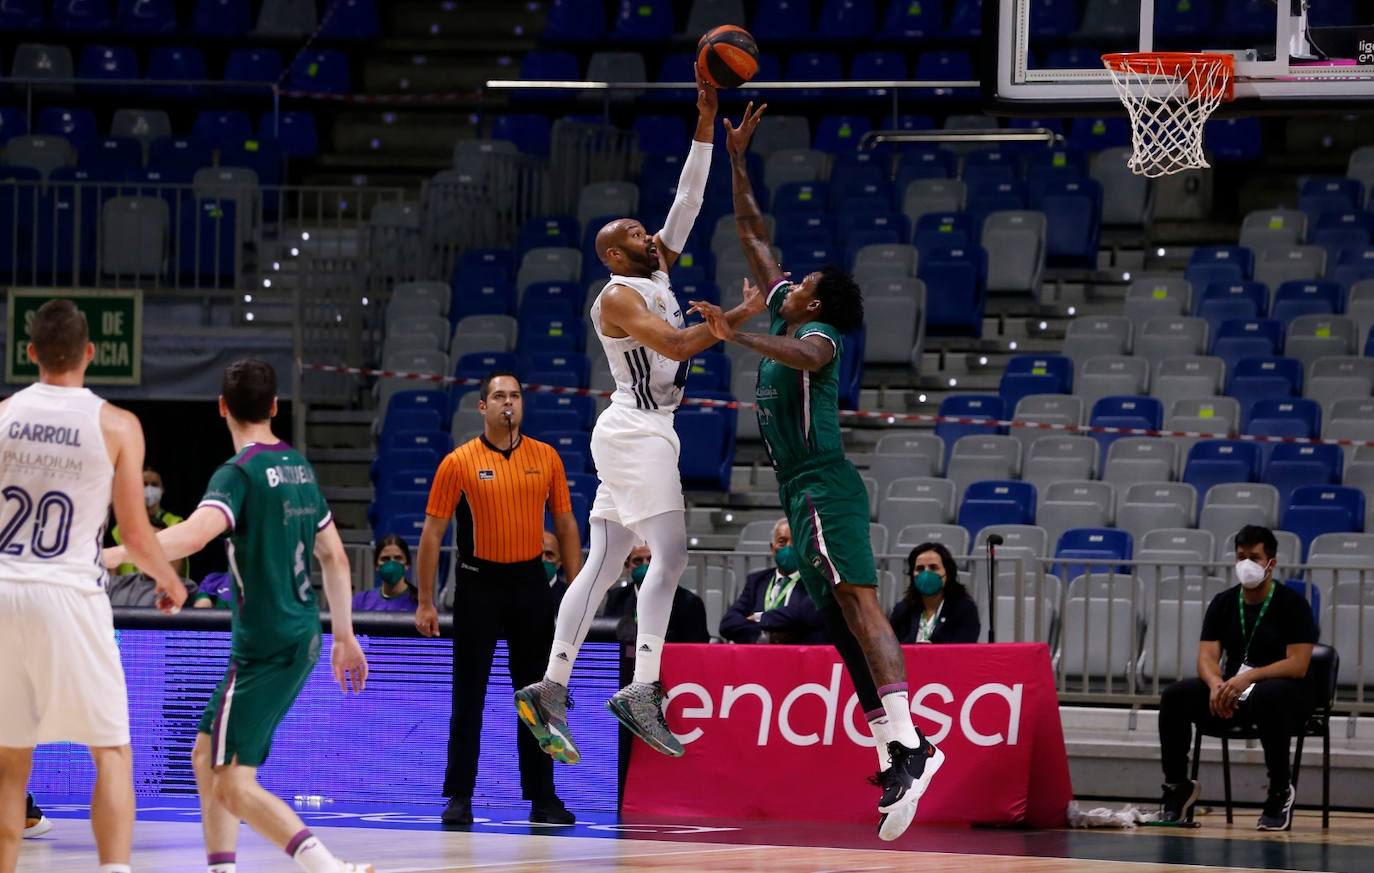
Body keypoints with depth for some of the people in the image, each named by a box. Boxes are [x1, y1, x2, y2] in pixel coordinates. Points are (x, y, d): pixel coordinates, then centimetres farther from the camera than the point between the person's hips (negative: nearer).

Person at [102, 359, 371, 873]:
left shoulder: (240, 473, -14)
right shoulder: (299, 467, 12)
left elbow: (193, 535, -32)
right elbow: (334, 556, 18)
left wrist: (111, 555, -36)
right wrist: (344, 634, 25)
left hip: (266, 646, -9)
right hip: (302, 636, 9)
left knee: (234, 786, -11)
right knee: (207, 755, 18)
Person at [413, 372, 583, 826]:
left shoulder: (546, 458, 4)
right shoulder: (459, 462, -3)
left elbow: (565, 525, 9)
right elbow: (432, 534, -1)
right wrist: (425, 602, -5)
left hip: (530, 581, 2)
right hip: (478, 582, -2)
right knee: (468, 695, -1)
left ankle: (542, 797, 11)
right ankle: (459, 796, 5)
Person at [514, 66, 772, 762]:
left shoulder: (657, 275, 15)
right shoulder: (617, 296, -10)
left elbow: (687, 203, 14)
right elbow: (675, 345, -23)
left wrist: (706, 123, 9)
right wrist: (743, 314, -23)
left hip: (642, 432, 10)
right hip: (635, 429, -10)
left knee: (601, 566, 5)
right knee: (670, 554, -15)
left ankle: (548, 691, 2)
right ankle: (642, 689, -22)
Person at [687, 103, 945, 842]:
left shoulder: (820, 334, -6)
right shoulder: (785, 319, 19)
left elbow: (803, 356, -33)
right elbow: (752, 235, 25)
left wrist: (737, 337, -43)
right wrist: (736, 159, 22)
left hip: (825, 488, -10)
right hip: (805, 494, 10)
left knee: (856, 601, -22)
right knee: (842, 618, 5)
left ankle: (907, 744, -35)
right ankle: (895, 757, 2)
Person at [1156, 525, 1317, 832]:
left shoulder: (1292, 604, -6)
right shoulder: (1223, 604, 7)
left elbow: (1298, 665, -15)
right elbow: (1207, 657, -1)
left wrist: (1248, 678, -29)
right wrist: (1216, 684, -26)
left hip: (1287, 693, -4)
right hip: (1232, 694, 4)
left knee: (1269, 697, -41)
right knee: (1175, 696, -20)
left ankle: (1281, 790, -24)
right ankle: (1177, 786, -6)